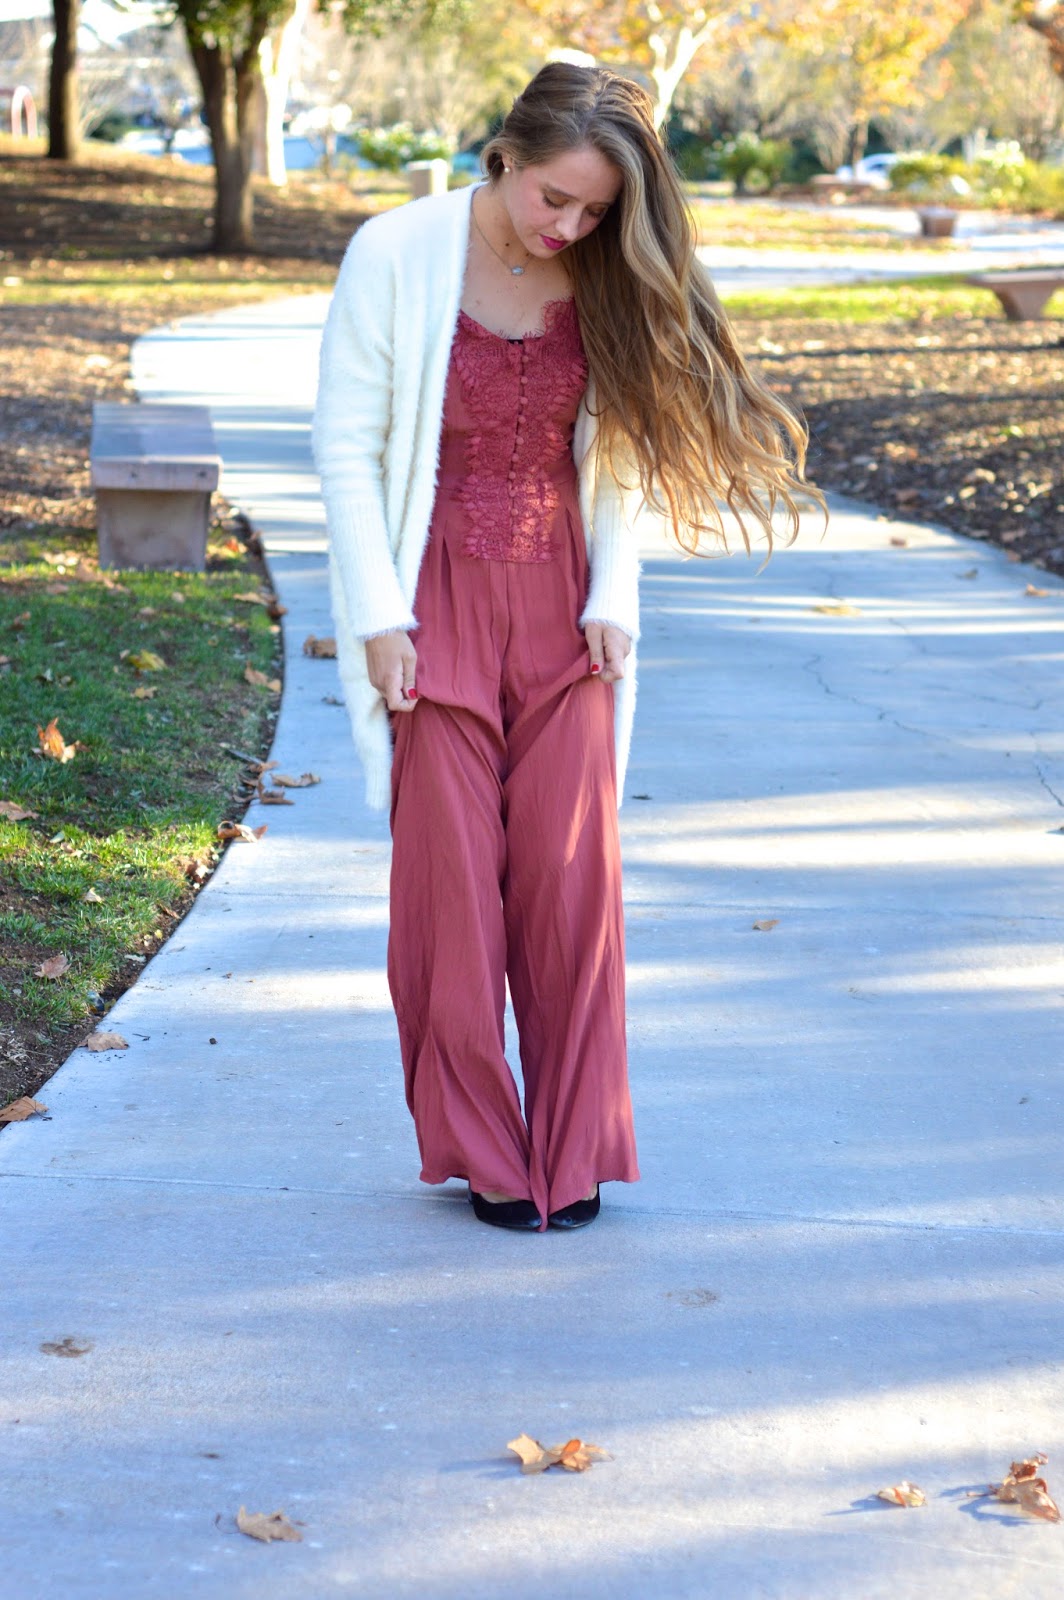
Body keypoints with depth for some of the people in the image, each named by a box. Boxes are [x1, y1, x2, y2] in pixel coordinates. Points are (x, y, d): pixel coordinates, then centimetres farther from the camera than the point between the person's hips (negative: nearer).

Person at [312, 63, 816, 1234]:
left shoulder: (604, 282, 0)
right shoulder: (396, 254, -9)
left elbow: (619, 449, 8)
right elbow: (347, 445, -6)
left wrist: (612, 599, -3)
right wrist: (379, 615, -9)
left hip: (562, 613, 3)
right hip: (438, 607, -2)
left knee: (572, 875, 0)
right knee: (451, 880, 2)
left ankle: (571, 1152, 12)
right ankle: (480, 1152, 15)